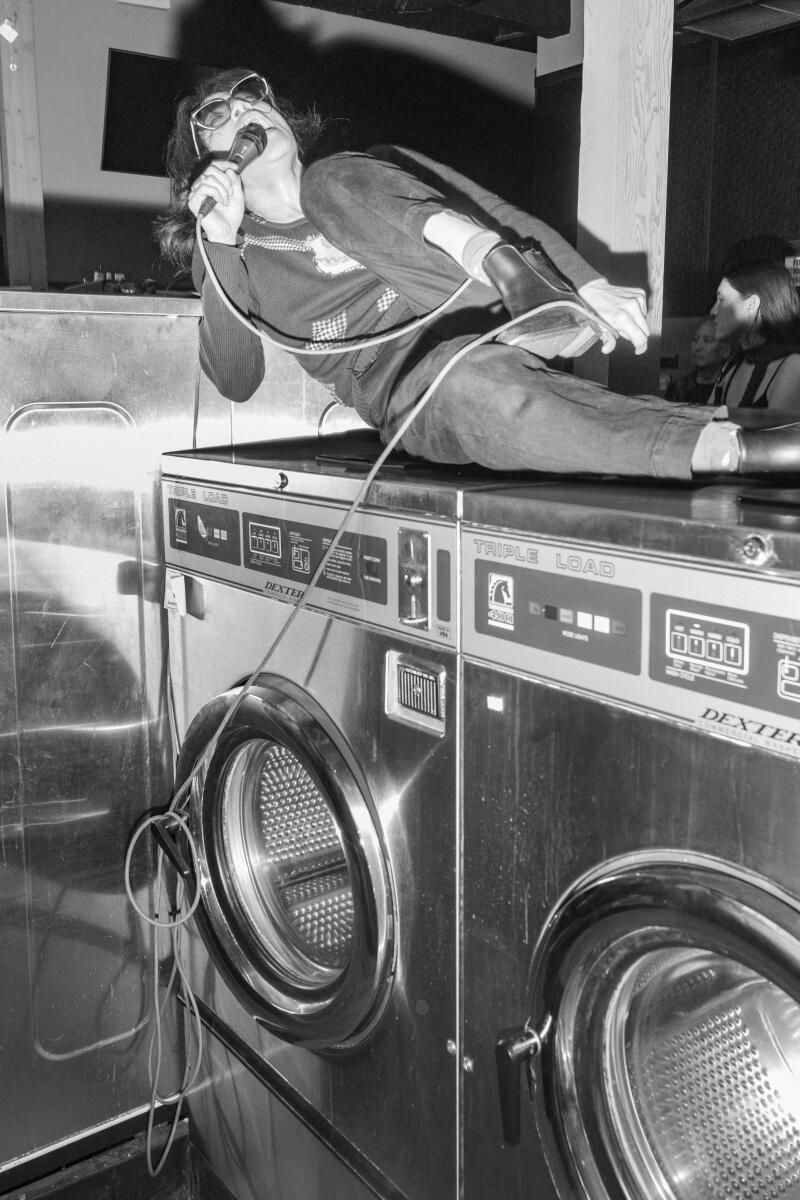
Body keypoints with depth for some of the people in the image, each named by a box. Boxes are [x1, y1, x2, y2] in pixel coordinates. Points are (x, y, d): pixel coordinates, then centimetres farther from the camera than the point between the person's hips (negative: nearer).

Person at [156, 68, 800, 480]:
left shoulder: (352, 177, 22)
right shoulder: (228, 252, 20)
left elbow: (503, 213, 10)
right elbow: (235, 381, 4)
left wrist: (589, 285, -6)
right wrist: (219, 244, -6)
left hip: (491, 326, 1)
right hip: (403, 380, -1)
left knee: (336, 182, -13)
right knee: (471, 383, -40)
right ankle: (741, 450, -48)